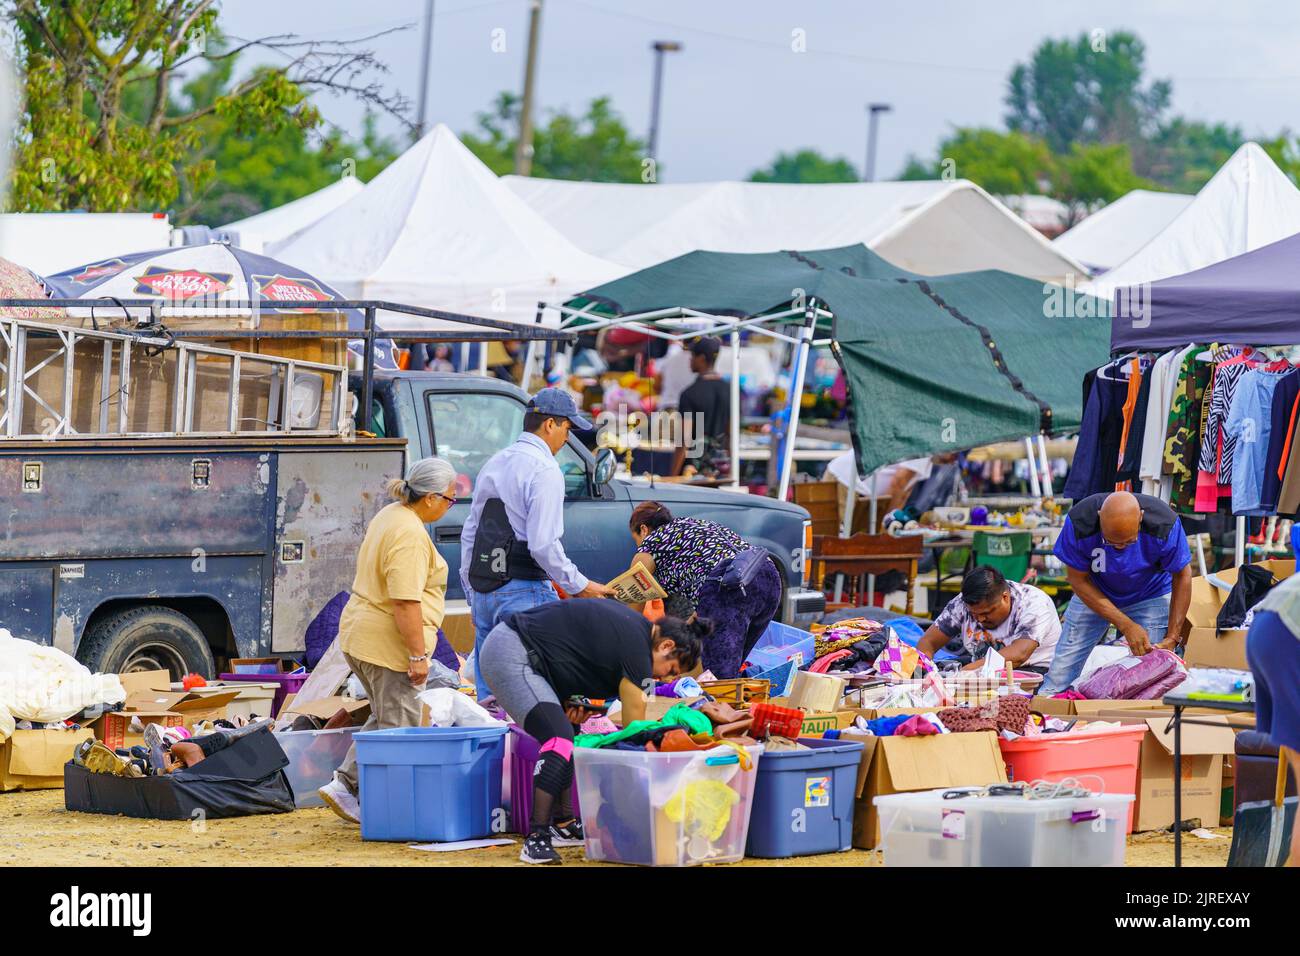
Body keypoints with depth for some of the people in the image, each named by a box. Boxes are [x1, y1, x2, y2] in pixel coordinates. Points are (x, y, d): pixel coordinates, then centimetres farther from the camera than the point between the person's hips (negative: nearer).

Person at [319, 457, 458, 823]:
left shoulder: (389, 515, 12)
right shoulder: (410, 536, -21)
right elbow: (405, 603, -25)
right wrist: (418, 654, -22)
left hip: (359, 634, 10)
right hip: (387, 643, -10)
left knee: (384, 720, 19)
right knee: (398, 728, -2)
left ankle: (345, 783, 13)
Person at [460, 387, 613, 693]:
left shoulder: (494, 464, 14)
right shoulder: (545, 471, -12)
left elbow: (469, 533, 17)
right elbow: (543, 544, -19)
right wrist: (579, 586, -9)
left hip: (483, 593, 8)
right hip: (524, 593, -8)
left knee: (488, 694, 12)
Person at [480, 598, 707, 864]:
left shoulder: (631, 623, 15)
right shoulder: (636, 648, -14)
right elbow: (634, 727, -9)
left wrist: (572, 701, 6)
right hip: (510, 655, -11)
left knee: (569, 734, 14)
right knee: (560, 741, -19)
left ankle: (563, 824, 16)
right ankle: (536, 838, -21)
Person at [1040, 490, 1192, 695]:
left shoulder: (1164, 524, -32)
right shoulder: (1079, 522, -32)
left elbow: (1182, 576, -16)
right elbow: (1078, 579, -19)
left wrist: (1172, 638, -19)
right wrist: (1126, 625, -25)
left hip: (1150, 595, 0)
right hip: (1093, 594, 0)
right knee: (1058, 680, -3)